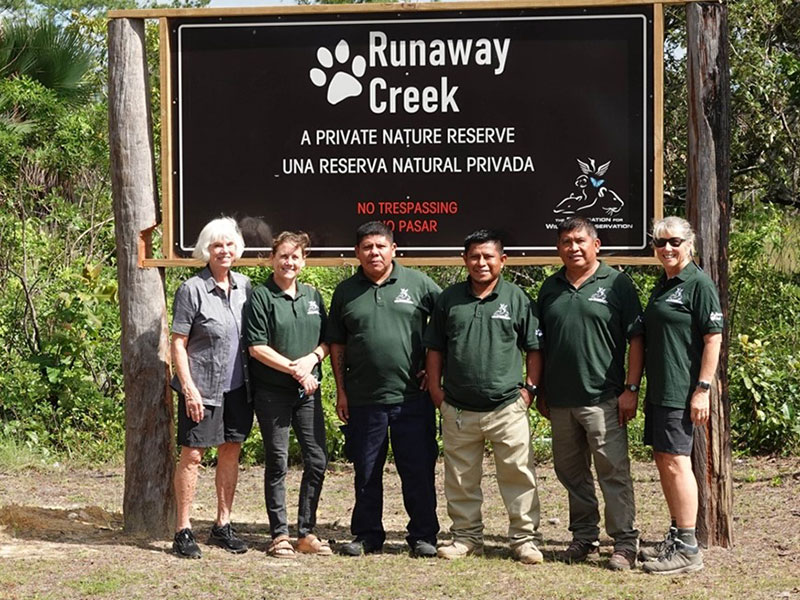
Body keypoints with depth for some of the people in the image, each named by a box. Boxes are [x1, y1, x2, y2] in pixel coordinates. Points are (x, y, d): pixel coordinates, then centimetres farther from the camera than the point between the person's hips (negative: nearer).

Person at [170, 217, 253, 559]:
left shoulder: (244, 286, 7)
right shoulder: (192, 290, -9)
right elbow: (178, 343, -8)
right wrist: (189, 389, -15)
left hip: (237, 386, 6)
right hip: (202, 388, -6)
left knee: (231, 452, 10)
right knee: (192, 455, -2)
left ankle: (223, 526, 21)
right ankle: (183, 531, 3)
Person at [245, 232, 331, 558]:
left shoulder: (312, 296, 12)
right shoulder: (261, 297, -4)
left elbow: (327, 340, 14)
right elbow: (257, 347, -10)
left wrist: (311, 359, -7)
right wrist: (294, 369, -14)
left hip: (308, 391, 5)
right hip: (273, 393, -5)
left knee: (317, 461, 3)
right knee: (277, 463, 0)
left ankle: (306, 533, 13)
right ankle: (280, 535, 8)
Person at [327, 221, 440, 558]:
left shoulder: (418, 284, 2)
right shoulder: (345, 292, 8)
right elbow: (336, 345, 11)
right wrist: (341, 391, 6)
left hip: (412, 396, -2)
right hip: (363, 400, 2)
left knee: (418, 470, 1)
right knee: (366, 473, 9)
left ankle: (423, 536, 11)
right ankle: (367, 536, 19)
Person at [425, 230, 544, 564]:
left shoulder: (517, 298, 2)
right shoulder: (449, 299, 8)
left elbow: (534, 348, 7)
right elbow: (435, 348, 13)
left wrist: (529, 388, -1)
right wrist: (435, 389, 5)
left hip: (508, 407, -2)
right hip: (458, 409, 2)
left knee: (518, 474, -1)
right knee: (461, 479, 10)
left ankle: (524, 539, 8)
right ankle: (466, 537, 22)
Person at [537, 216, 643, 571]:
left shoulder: (616, 284, -1)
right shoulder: (550, 288, 13)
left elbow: (636, 339, -3)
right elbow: (540, 344, 17)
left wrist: (631, 388, -9)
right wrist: (540, 391, 13)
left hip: (603, 399, -5)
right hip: (559, 401, 5)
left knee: (613, 472, -6)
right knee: (571, 472, 12)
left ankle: (624, 544, -2)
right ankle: (584, 537, 23)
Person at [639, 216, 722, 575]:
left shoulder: (699, 283, -10)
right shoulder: (661, 286, 16)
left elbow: (713, 338, -14)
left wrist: (703, 388, -19)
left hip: (682, 393, -9)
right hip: (658, 390, 9)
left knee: (676, 462, -10)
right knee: (662, 461, 13)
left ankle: (688, 549, -6)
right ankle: (676, 536, 23)